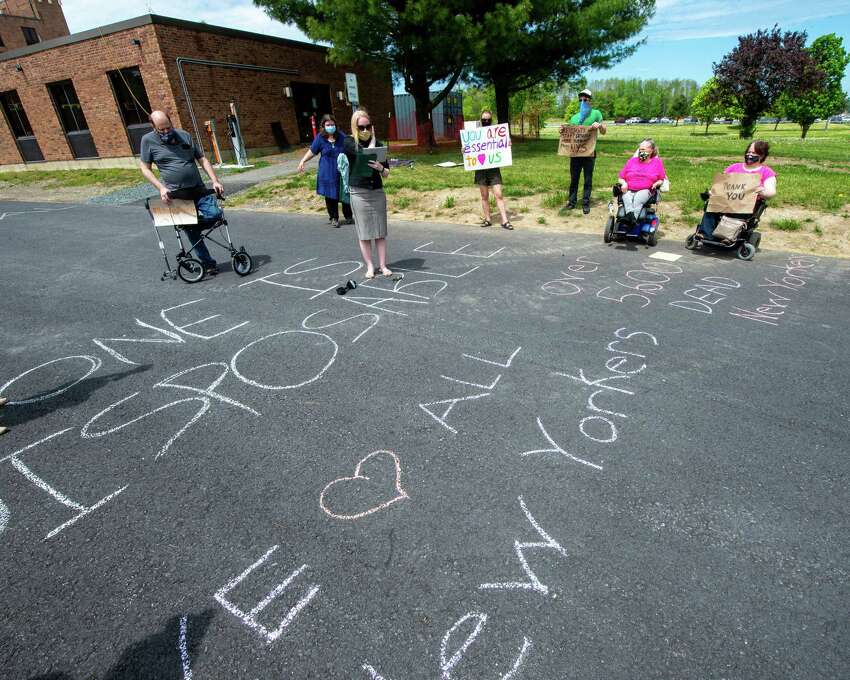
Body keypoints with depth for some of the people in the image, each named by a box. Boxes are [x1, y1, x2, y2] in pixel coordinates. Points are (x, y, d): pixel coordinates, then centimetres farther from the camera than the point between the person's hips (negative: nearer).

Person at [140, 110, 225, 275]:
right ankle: (208, 263, 10)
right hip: (176, 194, -2)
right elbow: (145, 168, 2)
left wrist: (215, 181, -3)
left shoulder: (184, 135, 9)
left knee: (214, 214, -19)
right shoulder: (148, 140, 1)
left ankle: (194, 219, 12)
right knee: (192, 232, -1)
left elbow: (202, 159, 10)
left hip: (198, 189, 2)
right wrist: (161, 188, -12)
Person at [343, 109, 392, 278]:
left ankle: (383, 265, 10)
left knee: (380, 232, 3)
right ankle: (370, 266, 11)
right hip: (359, 193, -3)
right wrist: (372, 140, -1)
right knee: (364, 233, 1)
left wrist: (381, 168, -13)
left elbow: (387, 174, 9)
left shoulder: (378, 144, 10)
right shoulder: (348, 142, 0)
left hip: (378, 191, 3)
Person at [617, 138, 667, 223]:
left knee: (638, 198, -39)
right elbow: (621, 178, 23)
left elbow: (662, 180, 19)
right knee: (626, 198, -37)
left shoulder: (657, 162, 20)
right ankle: (630, 215, -60)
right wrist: (623, 183, -1)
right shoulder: (631, 161, 24)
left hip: (645, 190, -2)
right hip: (628, 190, 2)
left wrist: (656, 183, -5)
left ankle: (633, 218, -60)